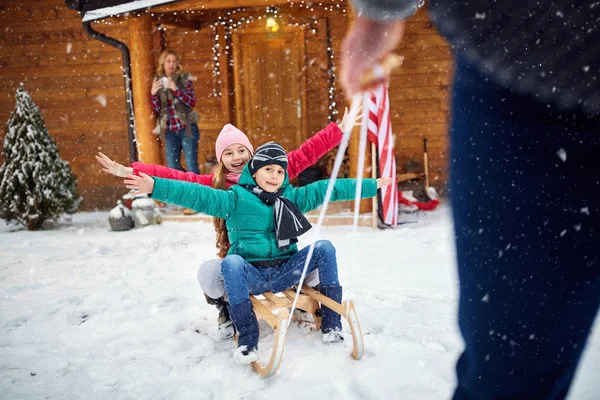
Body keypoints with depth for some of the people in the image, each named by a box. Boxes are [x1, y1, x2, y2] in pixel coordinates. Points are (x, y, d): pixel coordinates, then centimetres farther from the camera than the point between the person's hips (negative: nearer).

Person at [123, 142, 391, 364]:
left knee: (324, 247, -15)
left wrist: (372, 185, 10)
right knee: (231, 262, -34)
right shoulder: (235, 198, -1)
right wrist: (155, 187, -27)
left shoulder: (292, 197, 10)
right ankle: (247, 339, -27)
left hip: (286, 272, 3)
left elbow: (327, 190, 8)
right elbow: (198, 195, -14)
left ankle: (331, 324, -9)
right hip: (250, 276, -3)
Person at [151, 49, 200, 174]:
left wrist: (175, 89, -21)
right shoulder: (158, 82, 9)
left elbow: (192, 102, -11)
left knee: (191, 165, -6)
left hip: (187, 128, -3)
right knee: (172, 167, 2)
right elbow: (156, 109, 7)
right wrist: (153, 93, -10)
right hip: (170, 131, 4)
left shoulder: (184, 79, 0)